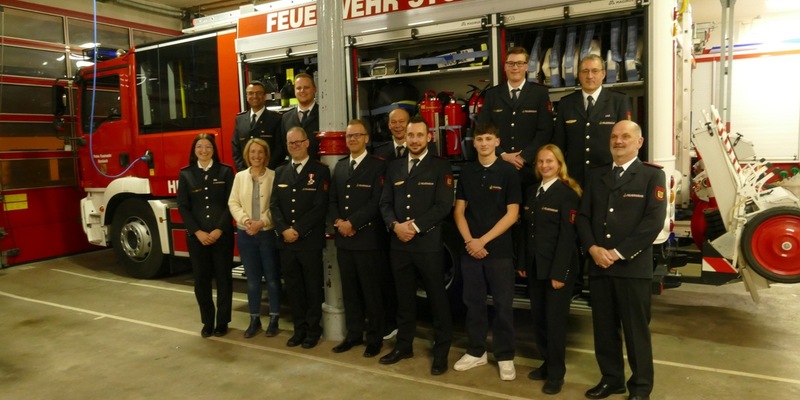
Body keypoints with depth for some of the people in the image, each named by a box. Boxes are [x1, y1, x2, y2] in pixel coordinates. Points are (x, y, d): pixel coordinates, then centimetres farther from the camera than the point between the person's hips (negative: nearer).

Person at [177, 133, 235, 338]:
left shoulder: (225, 171, 1)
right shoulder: (185, 174, 6)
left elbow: (230, 203, -4)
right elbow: (183, 207, 2)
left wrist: (218, 230, -13)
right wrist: (198, 232, -9)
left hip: (222, 234, -1)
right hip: (196, 236, 2)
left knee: (223, 279, 5)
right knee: (201, 280, 6)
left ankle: (222, 322, 17)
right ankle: (207, 322, 20)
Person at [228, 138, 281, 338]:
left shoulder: (274, 176, -5)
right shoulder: (240, 176, 7)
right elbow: (233, 203, 3)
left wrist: (262, 222, -18)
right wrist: (245, 220, -13)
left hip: (268, 233, -3)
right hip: (246, 235, 3)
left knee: (272, 278, 6)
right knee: (252, 279, 11)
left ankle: (274, 319, 18)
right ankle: (254, 319, 22)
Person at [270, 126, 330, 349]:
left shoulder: (320, 170, -2)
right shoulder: (280, 172, 13)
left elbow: (320, 206, -11)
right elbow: (274, 205, 6)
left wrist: (298, 230, -15)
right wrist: (283, 230, -10)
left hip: (310, 241, -4)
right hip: (285, 241, 4)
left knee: (312, 287, 6)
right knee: (293, 287, 11)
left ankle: (313, 330, 19)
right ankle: (299, 328, 24)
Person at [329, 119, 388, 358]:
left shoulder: (378, 165, -5)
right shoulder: (339, 166, 15)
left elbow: (377, 202, -14)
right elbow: (332, 200, 14)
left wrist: (352, 222, -16)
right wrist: (338, 222, -5)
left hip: (368, 239, -6)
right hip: (343, 239, 6)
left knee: (371, 291, 3)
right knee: (349, 291, 13)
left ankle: (375, 338, 16)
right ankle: (354, 334, 25)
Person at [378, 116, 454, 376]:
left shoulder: (440, 167, -1)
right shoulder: (394, 167, 13)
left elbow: (443, 206, -10)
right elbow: (385, 203, 9)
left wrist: (415, 226, -16)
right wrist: (395, 225, -10)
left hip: (428, 244, -4)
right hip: (399, 244, 4)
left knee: (437, 298, 5)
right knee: (404, 298, 14)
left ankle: (441, 351, 17)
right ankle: (404, 345, 28)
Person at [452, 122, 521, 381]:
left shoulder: (508, 172, -2)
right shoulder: (466, 172, 8)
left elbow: (512, 213, -7)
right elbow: (459, 210, 7)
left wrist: (483, 240, -12)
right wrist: (469, 241, -8)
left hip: (499, 249, -3)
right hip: (470, 249, 3)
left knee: (503, 304, 4)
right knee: (473, 302, 10)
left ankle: (505, 356, 17)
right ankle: (476, 351, 25)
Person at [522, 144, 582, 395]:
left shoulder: (567, 193, -10)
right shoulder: (533, 191, 11)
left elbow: (567, 236, -15)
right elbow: (527, 230, 10)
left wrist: (558, 273, -18)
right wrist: (523, 263, 7)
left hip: (557, 267, -6)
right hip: (535, 266, 7)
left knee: (555, 320, 2)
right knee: (538, 318, 13)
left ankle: (556, 373, 15)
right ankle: (547, 363, 29)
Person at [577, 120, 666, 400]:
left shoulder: (652, 175, 1)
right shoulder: (595, 176, 15)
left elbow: (654, 221, -10)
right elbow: (583, 216, 9)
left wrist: (619, 252, -15)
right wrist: (592, 248, -8)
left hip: (633, 266, -4)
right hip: (598, 265, 4)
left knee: (636, 329, 5)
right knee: (604, 327, 11)